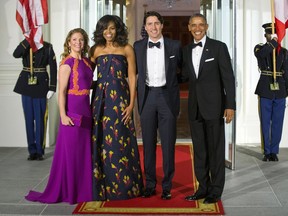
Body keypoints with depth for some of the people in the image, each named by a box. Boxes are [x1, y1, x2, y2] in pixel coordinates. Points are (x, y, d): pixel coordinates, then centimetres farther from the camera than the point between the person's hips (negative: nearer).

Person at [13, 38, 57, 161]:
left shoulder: (47, 47, -1)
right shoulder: (25, 45, 5)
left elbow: (53, 68, -4)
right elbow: (16, 54, -16)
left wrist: (52, 88, -9)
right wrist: (27, 40, -20)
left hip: (41, 86, -3)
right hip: (26, 85, 3)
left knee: (40, 119, 0)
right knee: (29, 118, 7)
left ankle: (40, 151, 11)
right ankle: (32, 151, 15)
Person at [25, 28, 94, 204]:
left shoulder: (87, 62, 11)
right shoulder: (67, 62, -9)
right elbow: (61, 91, -13)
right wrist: (63, 115, -18)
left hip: (86, 110, 7)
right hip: (72, 110, -7)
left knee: (85, 151, 12)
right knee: (70, 151, 0)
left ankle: (83, 188, 24)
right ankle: (68, 191, 12)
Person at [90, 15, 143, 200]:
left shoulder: (126, 49, 4)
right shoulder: (96, 50, 11)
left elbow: (132, 77, 0)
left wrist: (131, 104, -7)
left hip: (120, 99, -2)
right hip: (100, 99, 3)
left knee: (120, 141, -1)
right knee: (100, 141, 4)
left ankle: (124, 186, 10)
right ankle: (103, 186, 15)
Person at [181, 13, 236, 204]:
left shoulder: (219, 47, -5)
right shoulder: (186, 50, 10)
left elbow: (228, 78, -7)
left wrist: (230, 105, -12)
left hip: (214, 104, -5)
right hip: (195, 107, 5)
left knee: (216, 149, 3)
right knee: (199, 149, 10)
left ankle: (216, 191, 13)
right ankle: (203, 188, 21)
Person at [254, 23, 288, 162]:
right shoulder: (260, 48, 4)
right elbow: (260, 54, -23)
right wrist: (273, 42, -20)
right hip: (265, 90, -2)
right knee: (265, 122, 3)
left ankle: (274, 151, 15)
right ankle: (267, 152, 13)